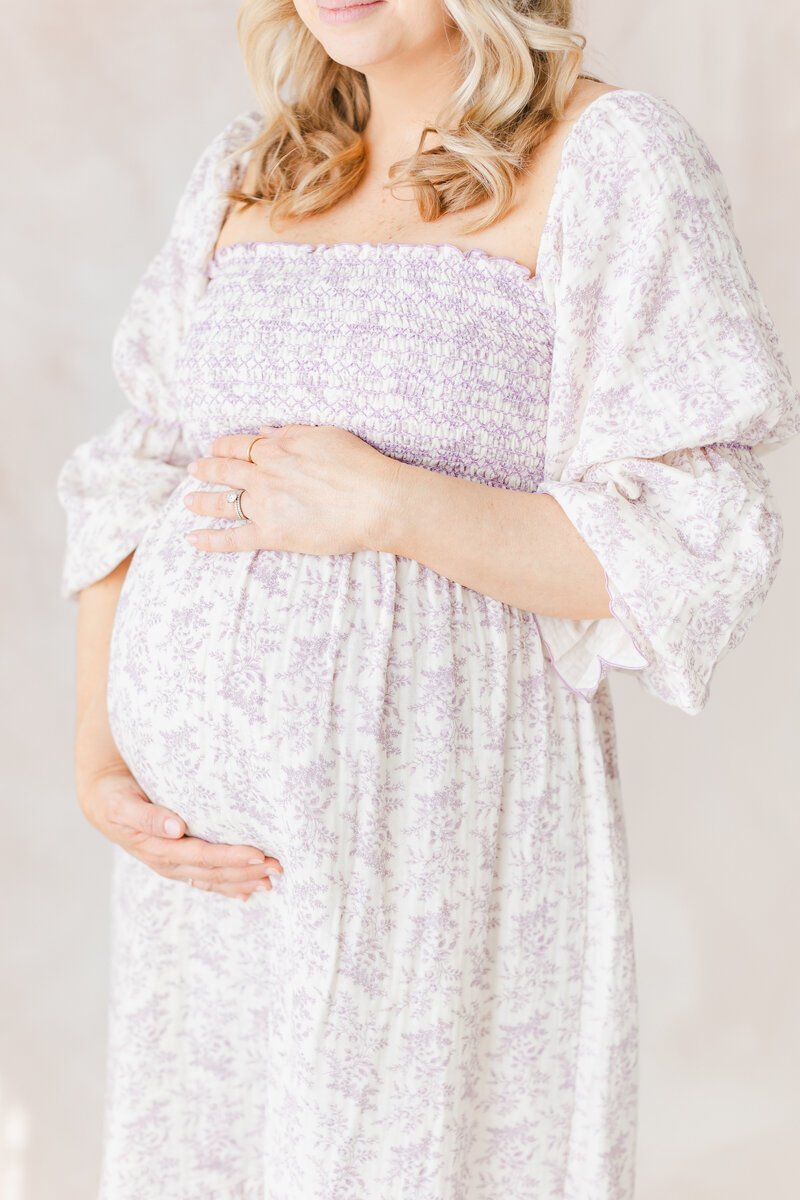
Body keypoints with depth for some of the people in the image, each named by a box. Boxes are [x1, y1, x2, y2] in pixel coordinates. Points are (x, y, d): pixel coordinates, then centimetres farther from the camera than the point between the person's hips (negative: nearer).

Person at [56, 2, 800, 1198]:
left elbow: (690, 548, -12)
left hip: (441, 826, -5)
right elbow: (136, 488, 11)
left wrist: (381, 506, -21)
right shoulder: (247, 177, 9)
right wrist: (98, 766, -2)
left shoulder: (613, 159, -7)